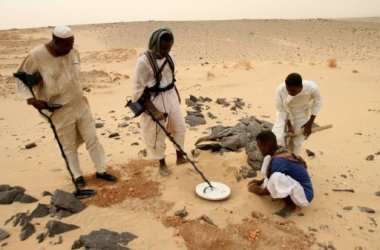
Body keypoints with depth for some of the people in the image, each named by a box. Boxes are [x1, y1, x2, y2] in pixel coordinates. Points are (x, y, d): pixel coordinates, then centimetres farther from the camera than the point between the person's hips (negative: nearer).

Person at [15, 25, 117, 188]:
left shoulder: (73, 52, -4)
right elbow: (21, 79, -6)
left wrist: (73, 93, 13)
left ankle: (101, 171, 28)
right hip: (61, 112, -4)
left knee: (93, 140, 11)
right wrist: (31, 98, -19)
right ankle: (77, 176, 31)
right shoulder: (36, 56, -16)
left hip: (81, 105, 4)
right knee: (69, 147, 11)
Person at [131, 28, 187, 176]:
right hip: (155, 101, -7)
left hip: (171, 97, 7)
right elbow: (138, 89, -20)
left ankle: (180, 157, 38)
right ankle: (162, 163, 30)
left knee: (179, 127, 17)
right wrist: (154, 111, -22)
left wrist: (176, 94, 18)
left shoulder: (167, 56, 0)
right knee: (157, 135, 8)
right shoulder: (144, 61, -22)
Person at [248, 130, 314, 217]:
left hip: (304, 196, -9)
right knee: (268, 160, 2)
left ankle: (290, 203, -9)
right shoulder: (282, 151, -1)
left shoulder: (279, 161, -28)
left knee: (276, 177, -38)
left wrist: (258, 191, 3)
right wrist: (261, 181, 18)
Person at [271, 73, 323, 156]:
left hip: (301, 114, 1)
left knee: (297, 140, 7)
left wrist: (310, 123, -11)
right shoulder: (281, 89, -35)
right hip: (285, 114, 0)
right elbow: (281, 109, -18)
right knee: (276, 138, -12)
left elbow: (318, 103, -12)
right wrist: (289, 125, -16)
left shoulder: (312, 88, -34)